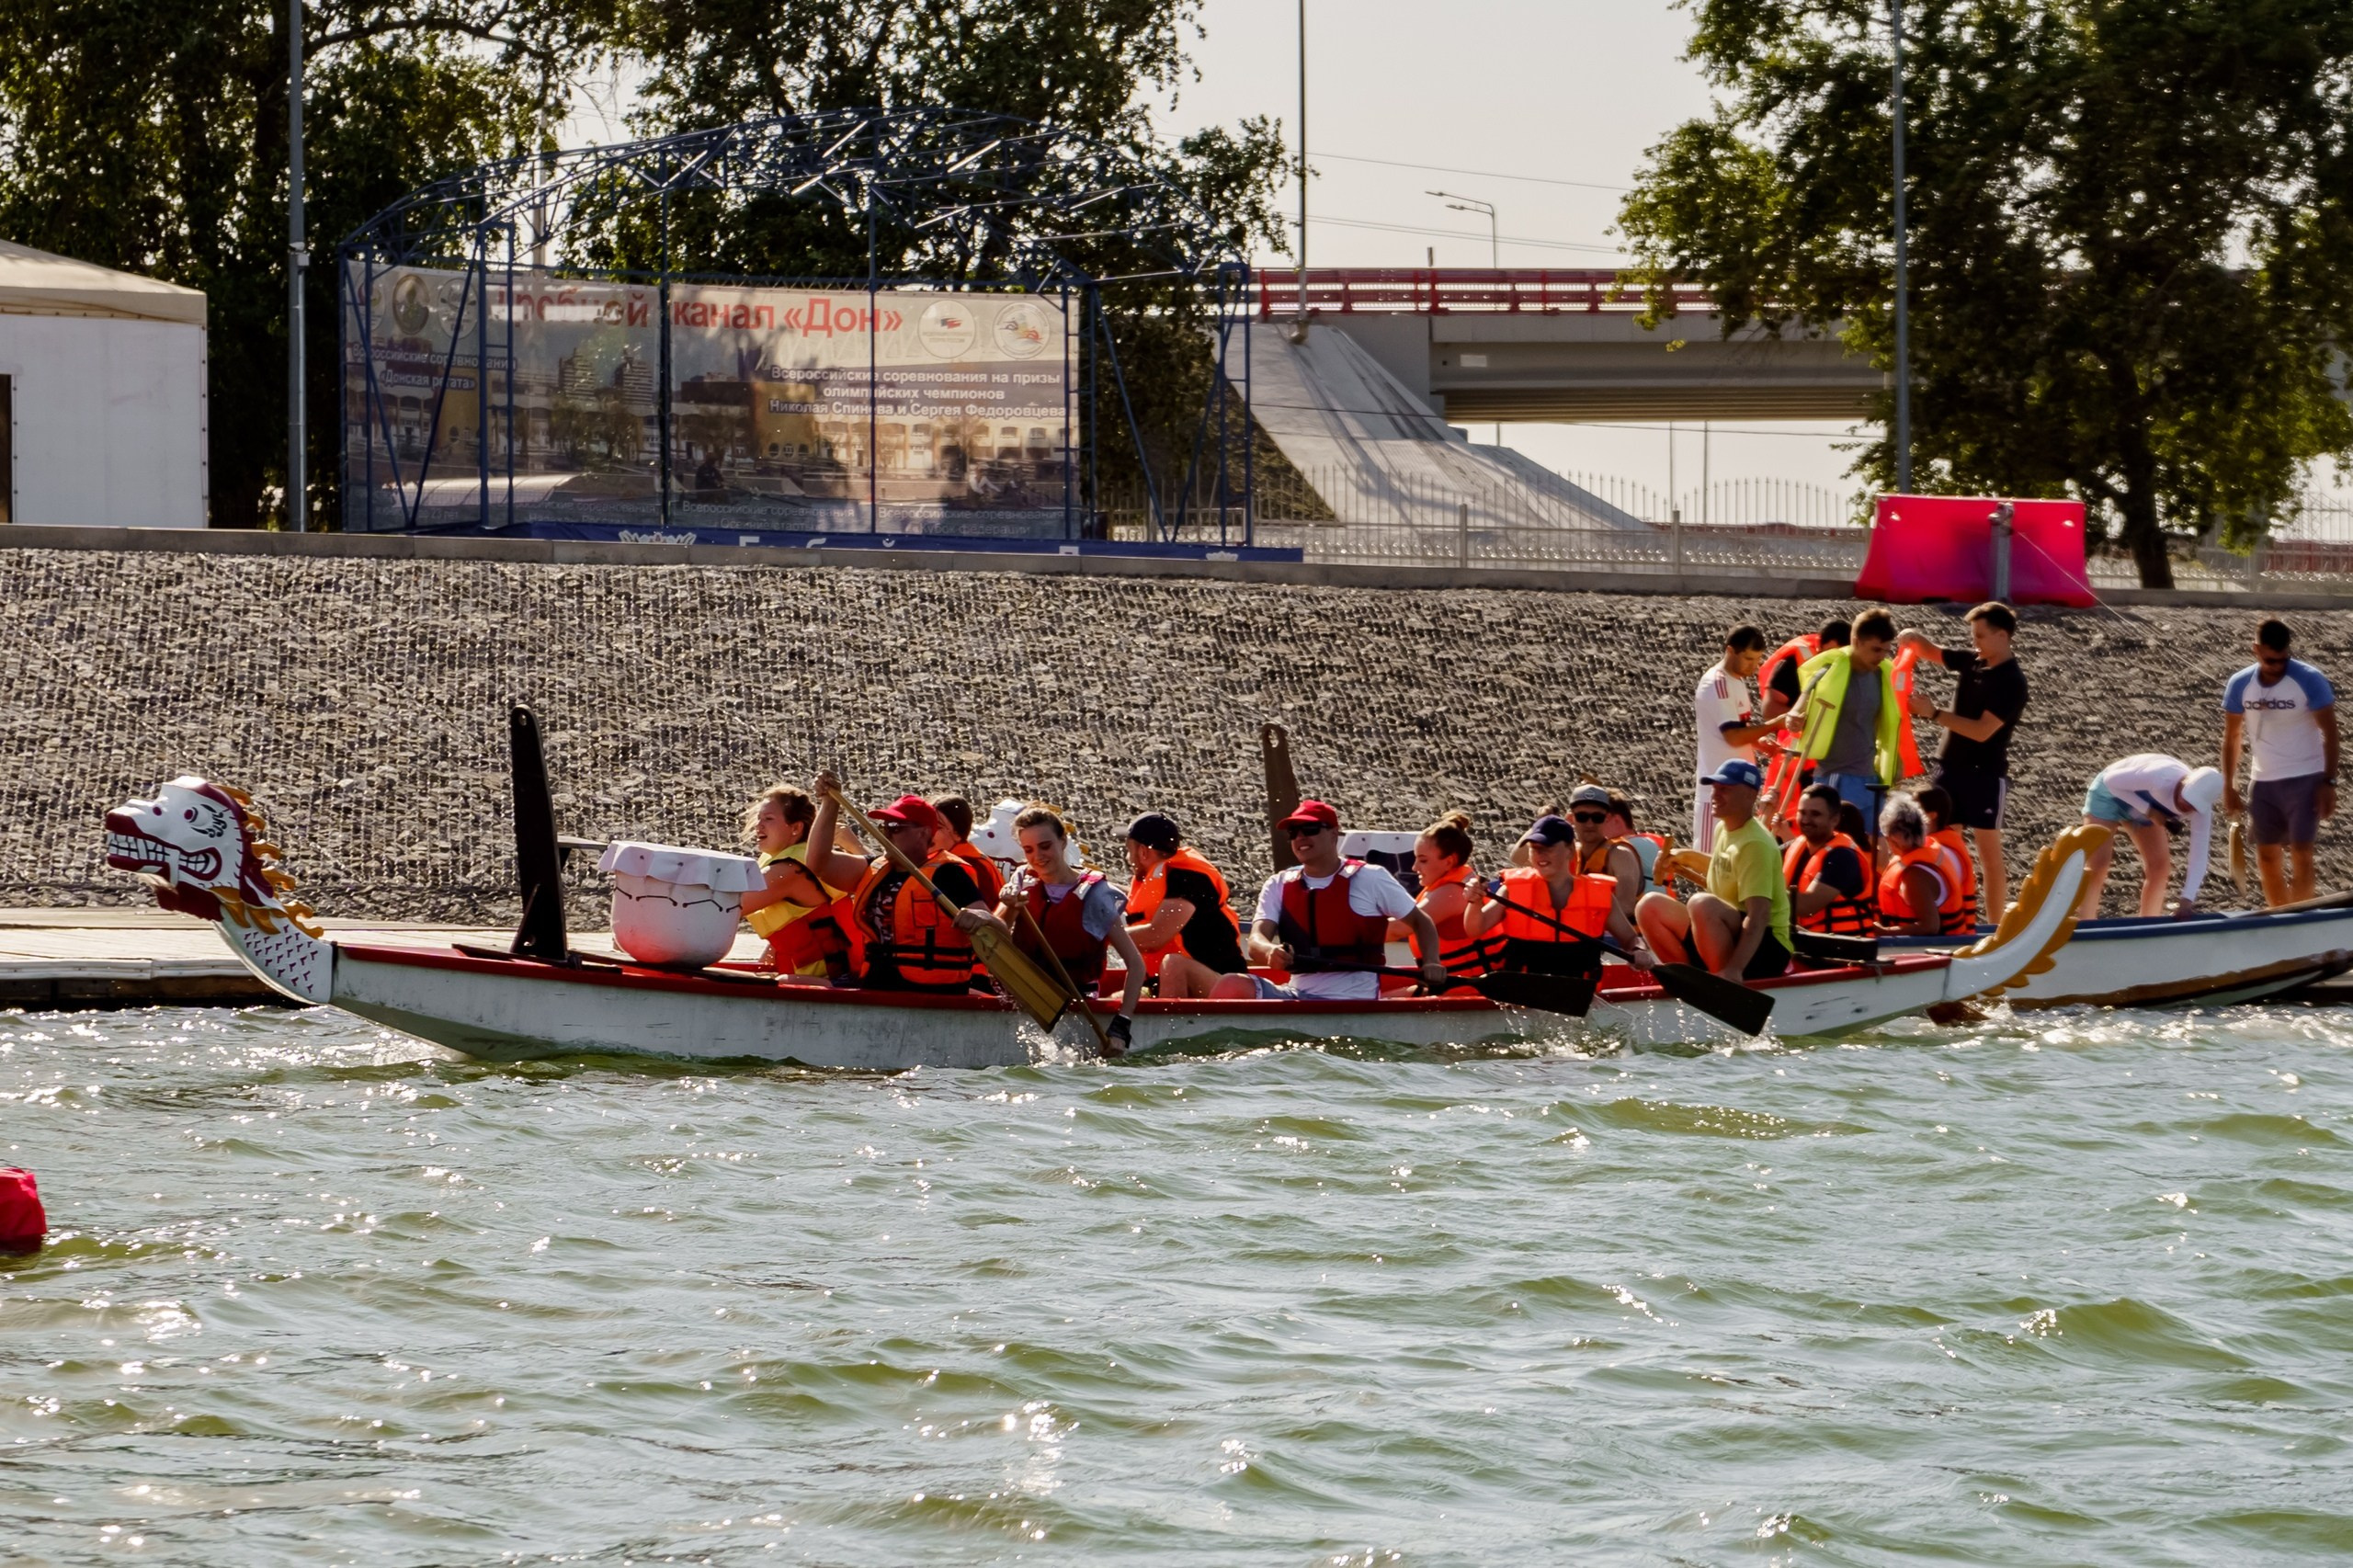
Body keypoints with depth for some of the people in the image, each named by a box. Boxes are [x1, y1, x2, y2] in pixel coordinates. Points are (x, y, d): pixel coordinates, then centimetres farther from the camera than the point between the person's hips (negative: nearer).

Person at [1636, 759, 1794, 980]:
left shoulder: (1756, 844, -17)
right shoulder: (1723, 829, 9)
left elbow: (1759, 917, -27)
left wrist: (1734, 969, -39)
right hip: (1729, 938, 9)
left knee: (1701, 904, -35)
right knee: (1651, 906, -3)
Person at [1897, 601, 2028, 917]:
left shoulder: (2011, 682, -15)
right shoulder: (1971, 660, 5)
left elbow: (1982, 730, -21)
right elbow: (1930, 652, 19)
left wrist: (1933, 713, -21)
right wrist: (1914, 640, -4)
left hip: (1985, 774, -7)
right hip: (1951, 767, 7)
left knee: (1990, 853, -3)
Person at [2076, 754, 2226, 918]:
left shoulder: (2201, 811, -24)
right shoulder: (2161, 778, -41)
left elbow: (2199, 857, -26)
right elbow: (2111, 780, -30)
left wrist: (2187, 900, -36)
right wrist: (2149, 811, -33)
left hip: (2141, 805, 5)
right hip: (2110, 794, -5)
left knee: (2160, 867, -1)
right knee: (2097, 866, -15)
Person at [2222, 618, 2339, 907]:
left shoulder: (2309, 680, -13)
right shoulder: (2240, 685, -2)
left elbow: (2330, 733, -10)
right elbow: (2232, 736, 9)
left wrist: (2329, 783, -16)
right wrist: (2228, 786, 6)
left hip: (2304, 779, -4)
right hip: (2263, 782, 4)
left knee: (2301, 856, -10)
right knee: (2267, 858, 8)